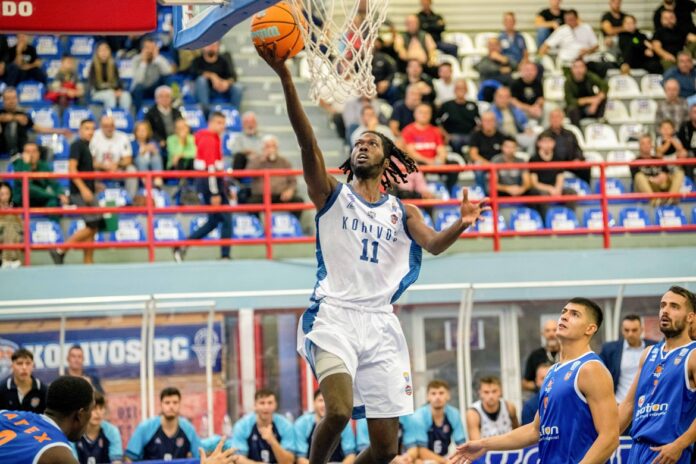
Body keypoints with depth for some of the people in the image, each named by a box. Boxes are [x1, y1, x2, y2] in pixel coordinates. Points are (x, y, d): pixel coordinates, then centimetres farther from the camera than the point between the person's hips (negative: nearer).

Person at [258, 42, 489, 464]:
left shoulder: (402, 212, 16)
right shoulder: (332, 195, 9)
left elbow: (433, 243, -4)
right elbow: (307, 141, -5)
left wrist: (461, 225, -26)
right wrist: (285, 77, -18)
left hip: (380, 323, 3)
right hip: (335, 315, -3)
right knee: (339, 410, -27)